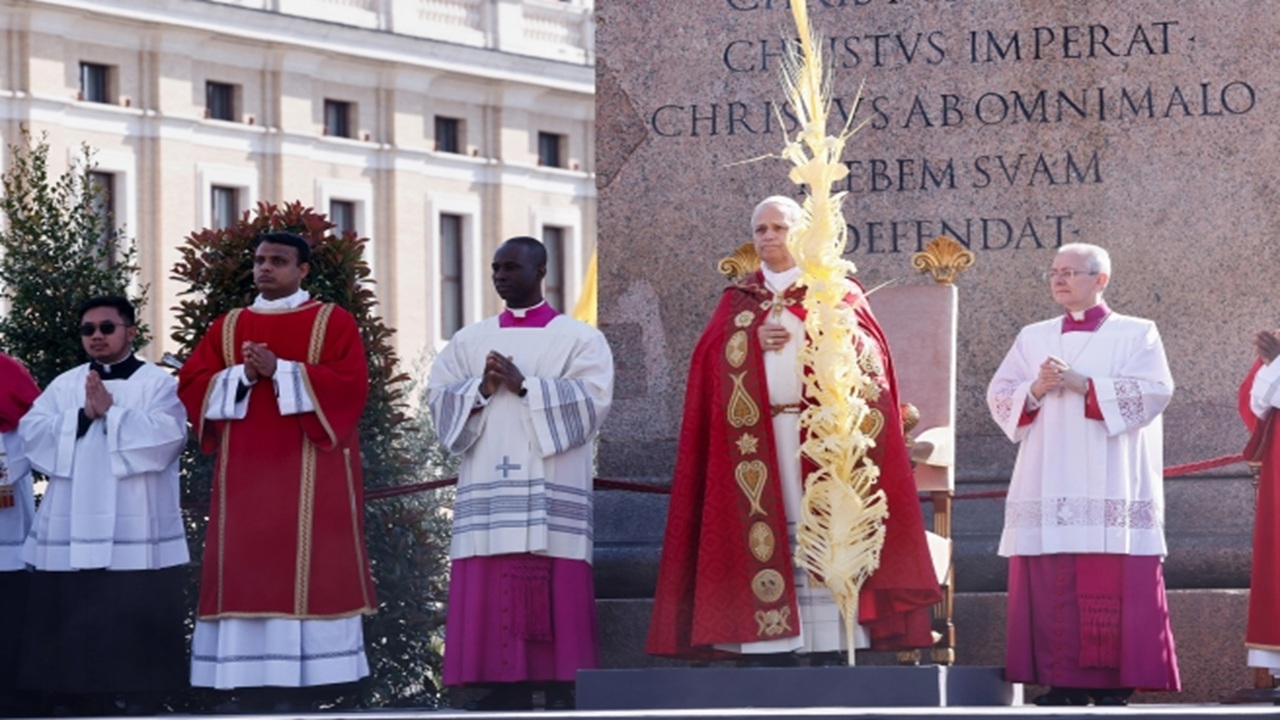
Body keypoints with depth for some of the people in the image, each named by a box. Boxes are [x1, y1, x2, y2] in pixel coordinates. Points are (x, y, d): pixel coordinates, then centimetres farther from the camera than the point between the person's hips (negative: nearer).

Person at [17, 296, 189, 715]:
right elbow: (32, 435, 2)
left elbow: (165, 438, -12)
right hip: (69, 538, 4)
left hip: (134, 539, -4)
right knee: (68, 631, 4)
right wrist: (83, 416, -11)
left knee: (132, 643, -4)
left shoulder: (158, 383, 3)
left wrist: (111, 412, -14)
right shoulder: (63, 386, 15)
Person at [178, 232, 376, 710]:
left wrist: (280, 370, -15)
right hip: (246, 477, 3)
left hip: (310, 478, -3)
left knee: (306, 572, -8)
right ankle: (248, 689, -3)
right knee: (245, 574, -2)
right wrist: (242, 376, -11)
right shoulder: (227, 327, 15)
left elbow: (349, 385, -9)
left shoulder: (333, 322, 5)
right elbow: (191, 386, 6)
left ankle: (300, 688, -9)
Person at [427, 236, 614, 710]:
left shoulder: (579, 338, 6)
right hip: (488, 490, 4)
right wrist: (482, 390, -8)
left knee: (554, 596, -8)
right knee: (491, 598, -3)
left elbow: (593, 400, -7)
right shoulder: (469, 341, 17)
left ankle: (561, 698, -8)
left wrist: (525, 386, -13)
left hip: (552, 490, -3)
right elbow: (438, 399, 10)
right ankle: (504, 690, -2)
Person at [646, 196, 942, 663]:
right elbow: (711, 358, 9)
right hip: (756, 440, 2)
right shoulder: (738, 300, 19)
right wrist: (754, 340, -8)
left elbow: (865, 350, 1)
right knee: (763, 540, -6)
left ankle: (829, 652, -11)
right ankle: (767, 655, -8)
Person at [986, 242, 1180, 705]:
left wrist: (1083, 385, -14)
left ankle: (1112, 685, -7)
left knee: (1112, 591, -9)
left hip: (1111, 491, -3)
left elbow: (1155, 391, -8)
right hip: (1048, 490, 3)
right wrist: (1035, 390, -9)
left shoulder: (1136, 334, 8)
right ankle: (1063, 684, -1)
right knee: (1052, 590, -3)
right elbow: (999, 398, 12)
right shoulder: (1033, 338, 19)